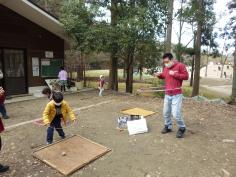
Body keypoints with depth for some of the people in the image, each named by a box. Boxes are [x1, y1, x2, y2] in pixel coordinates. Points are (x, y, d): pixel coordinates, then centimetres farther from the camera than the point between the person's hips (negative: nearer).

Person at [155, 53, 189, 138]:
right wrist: (159, 75, 1)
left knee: (176, 114, -10)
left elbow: (186, 76, -8)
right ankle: (168, 127, 32)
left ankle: (182, 128, 15)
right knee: (166, 113, 12)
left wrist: (174, 74, -15)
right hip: (167, 95, 6)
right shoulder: (166, 68, 9)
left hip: (176, 95, -6)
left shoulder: (180, 65, -7)